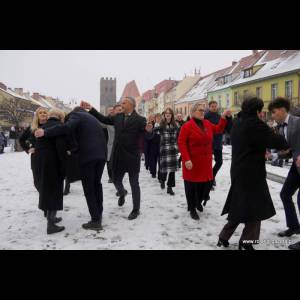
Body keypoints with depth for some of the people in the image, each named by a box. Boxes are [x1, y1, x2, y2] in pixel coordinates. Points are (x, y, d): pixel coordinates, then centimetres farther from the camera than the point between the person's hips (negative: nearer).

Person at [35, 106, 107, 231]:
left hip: (88, 155, -7)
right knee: (96, 183, 20)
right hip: (101, 154, 7)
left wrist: (45, 132, -16)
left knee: (88, 188, 0)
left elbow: (67, 127, -17)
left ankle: (96, 221, 2)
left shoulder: (76, 115, 4)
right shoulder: (93, 118, 28)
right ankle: (98, 213, 28)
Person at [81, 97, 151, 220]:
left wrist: (148, 130, -35)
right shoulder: (118, 117, 6)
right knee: (116, 180, 16)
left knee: (134, 183, 6)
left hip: (132, 156, -5)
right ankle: (122, 193, 49)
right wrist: (91, 108, 9)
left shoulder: (140, 119, -8)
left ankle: (136, 209, 22)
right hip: (118, 156, 5)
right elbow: (103, 119, 14)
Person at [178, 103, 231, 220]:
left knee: (207, 184, 13)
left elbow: (218, 129, 19)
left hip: (205, 162, 6)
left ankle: (199, 201, 40)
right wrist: (186, 159, -22)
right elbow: (181, 143, -15)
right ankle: (192, 209, 22)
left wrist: (223, 117, 3)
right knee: (192, 186, 5)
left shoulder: (208, 124, 9)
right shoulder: (187, 126, -11)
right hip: (192, 162, -6)